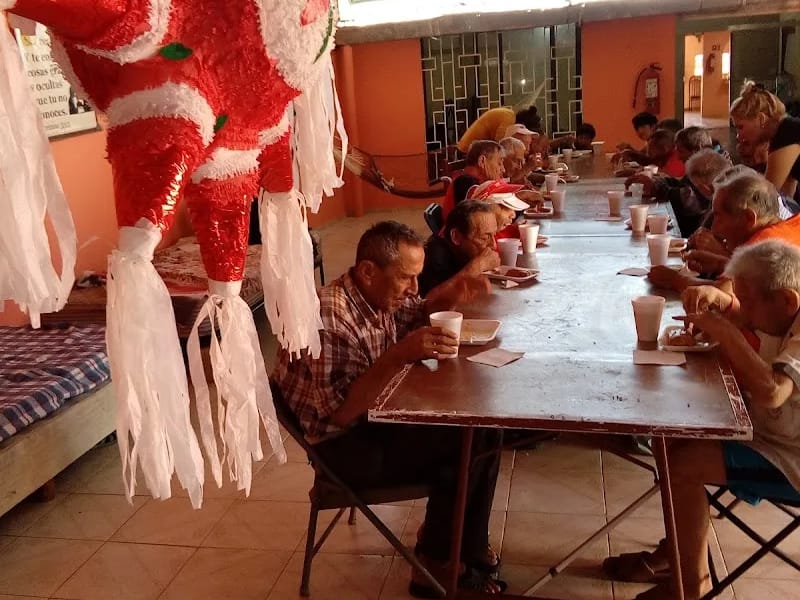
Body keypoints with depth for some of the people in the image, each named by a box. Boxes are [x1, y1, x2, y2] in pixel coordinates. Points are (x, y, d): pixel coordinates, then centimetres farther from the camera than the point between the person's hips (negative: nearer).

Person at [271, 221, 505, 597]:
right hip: (347, 446, -9)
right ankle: (434, 568, 2)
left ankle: (467, 550, 15)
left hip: (379, 417, 9)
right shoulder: (328, 318, -29)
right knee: (466, 442, -17)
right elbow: (340, 411, -31)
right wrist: (399, 355, -38)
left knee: (482, 428, 0)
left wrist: (449, 298, -2)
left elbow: (413, 315, 19)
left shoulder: (377, 295, -3)